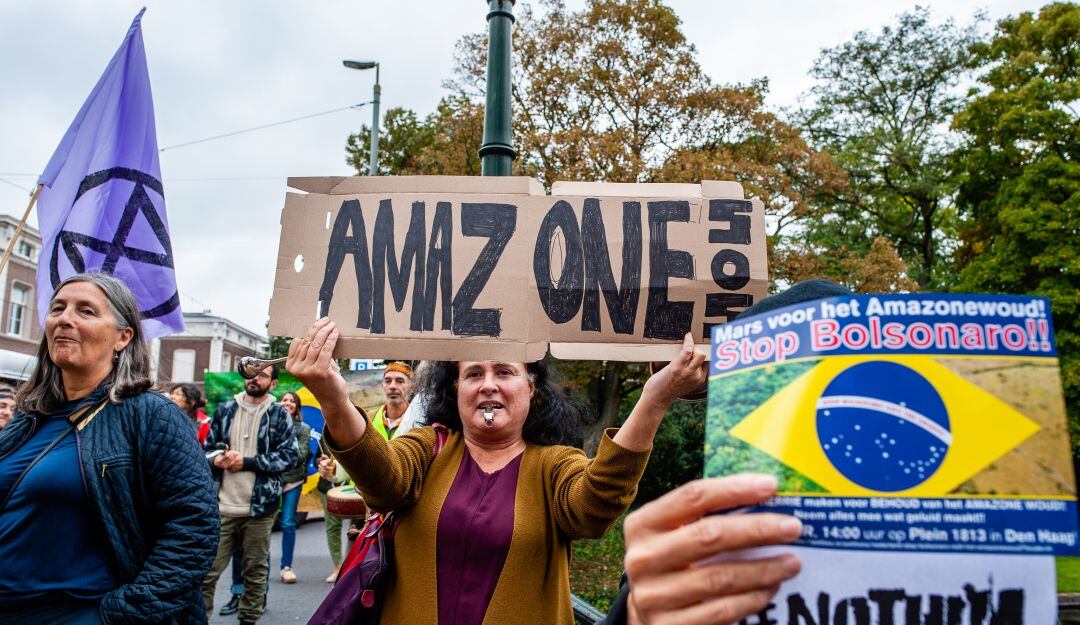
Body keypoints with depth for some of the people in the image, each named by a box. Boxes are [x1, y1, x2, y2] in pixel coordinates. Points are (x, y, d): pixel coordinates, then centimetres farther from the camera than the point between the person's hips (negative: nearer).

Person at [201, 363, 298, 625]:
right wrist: (216, 459, -8)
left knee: (254, 571, 9)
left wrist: (246, 462, -11)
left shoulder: (279, 415, 2)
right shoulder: (225, 409, 10)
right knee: (206, 571, 1)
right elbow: (207, 446, 15)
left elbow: (290, 454, -5)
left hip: (259, 508, -1)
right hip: (221, 507, 2)